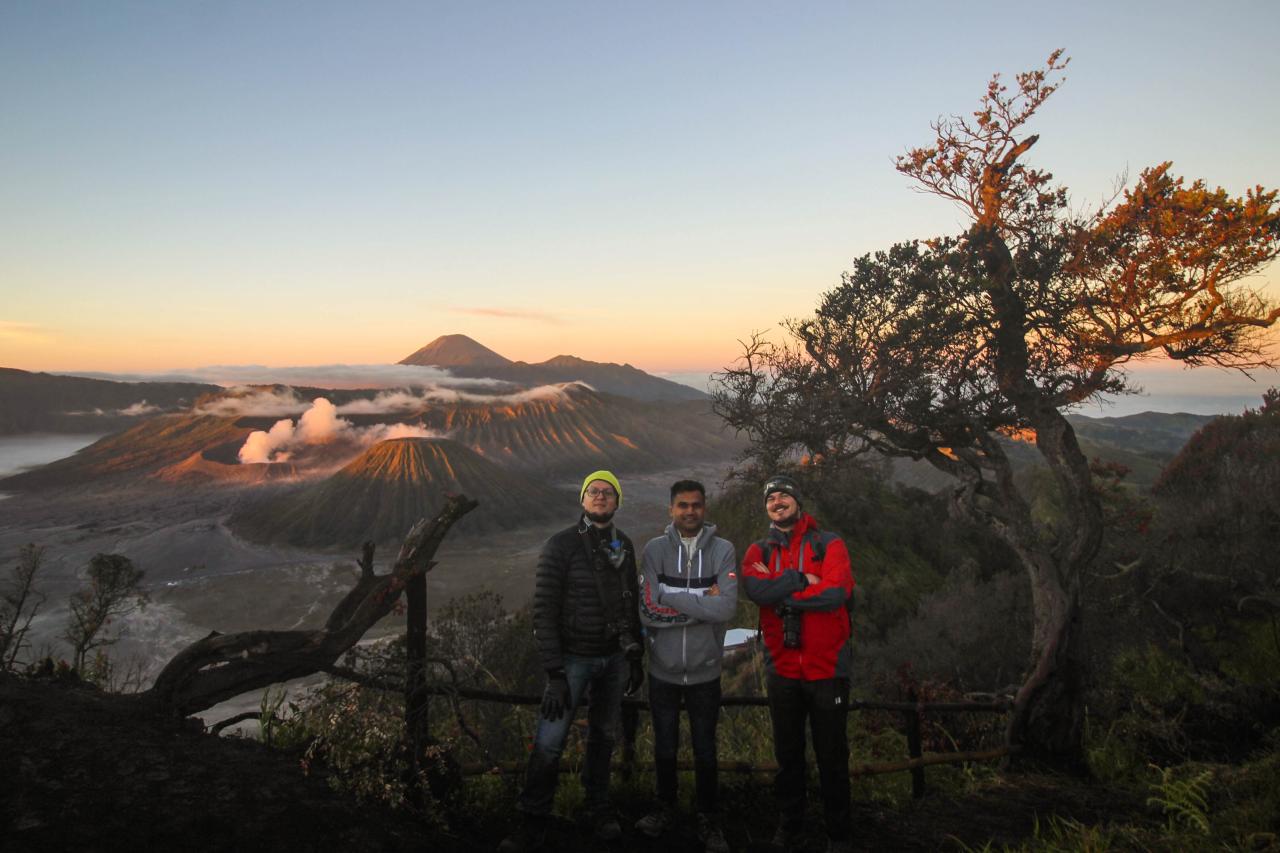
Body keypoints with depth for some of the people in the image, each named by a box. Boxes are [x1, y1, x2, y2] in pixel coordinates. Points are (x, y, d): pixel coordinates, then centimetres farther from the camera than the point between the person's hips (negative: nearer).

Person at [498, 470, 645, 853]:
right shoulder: (560, 545, -12)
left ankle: (599, 808, 34)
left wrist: (636, 656, 12)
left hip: (615, 658, 5)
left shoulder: (624, 545, 4)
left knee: (603, 737, 15)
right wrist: (554, 674, -18)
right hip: (574, 658, -4)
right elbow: (544, 611, -15)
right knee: (549, 743, -7)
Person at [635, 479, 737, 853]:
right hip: (663, 670, 1)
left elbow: (727, 608, -23)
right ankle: (665, 806, 43)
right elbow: (648, 611, -17)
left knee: (705, 750, 16)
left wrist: (670, 596, -20)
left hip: (704, 671, -1)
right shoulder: (655, 549, -9)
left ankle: (708, 819, 37)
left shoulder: (723, 550, -10)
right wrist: (701, 600, -19)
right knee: (665, 747, 19)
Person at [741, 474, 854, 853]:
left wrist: (779, 592, -15)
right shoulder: (758, 551, 4)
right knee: (787, 753, 16)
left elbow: (836, 592, -21)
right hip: (782, 670, 2)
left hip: (827, 669, -2)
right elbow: (755, 589, -17)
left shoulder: (829, 545, -4)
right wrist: (801, 580, -20)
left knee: (832, 755, 10)